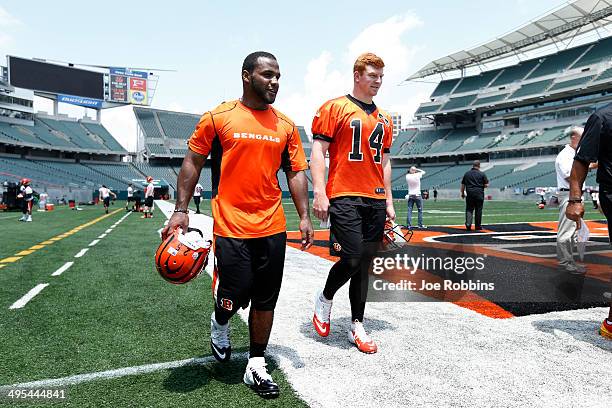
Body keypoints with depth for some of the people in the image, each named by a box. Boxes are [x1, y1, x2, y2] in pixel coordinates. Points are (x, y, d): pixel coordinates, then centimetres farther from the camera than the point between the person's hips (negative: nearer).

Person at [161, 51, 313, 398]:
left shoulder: (286, 126, 8)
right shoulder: (219, 117, -1)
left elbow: (296, 173, 10)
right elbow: (193, 163, 3)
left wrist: (304, 217, 2)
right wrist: (181, 210, -4)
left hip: (273, 227, 4)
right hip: (232, 226, -3)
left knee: (265, 300, 9)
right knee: (235, 295, -1)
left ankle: (256, 367, 26)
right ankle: (220, 324, 36)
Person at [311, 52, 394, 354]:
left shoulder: (384, 118, 19)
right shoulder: (334, 108, 1)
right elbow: (318, 151, -5)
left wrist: (388, 201, 17)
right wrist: (319, 193, -15)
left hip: (375, 199, 6)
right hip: (344, 197, -6)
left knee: (365, 263, 7)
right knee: (352, 258, -13)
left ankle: (356, 326, 18)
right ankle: (324, 298, 17)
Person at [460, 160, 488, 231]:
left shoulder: (467, 173, 8)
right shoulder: (482, 174, 0)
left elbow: (463, 185, 10)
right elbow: (486, 185, -2)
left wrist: (462, 193, 21)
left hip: (469, 194, 2)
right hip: (479, 194, -2)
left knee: (469, 209, 4)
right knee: (478, 210, 6)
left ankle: (468, 224, -15)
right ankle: (478, 226, 13)